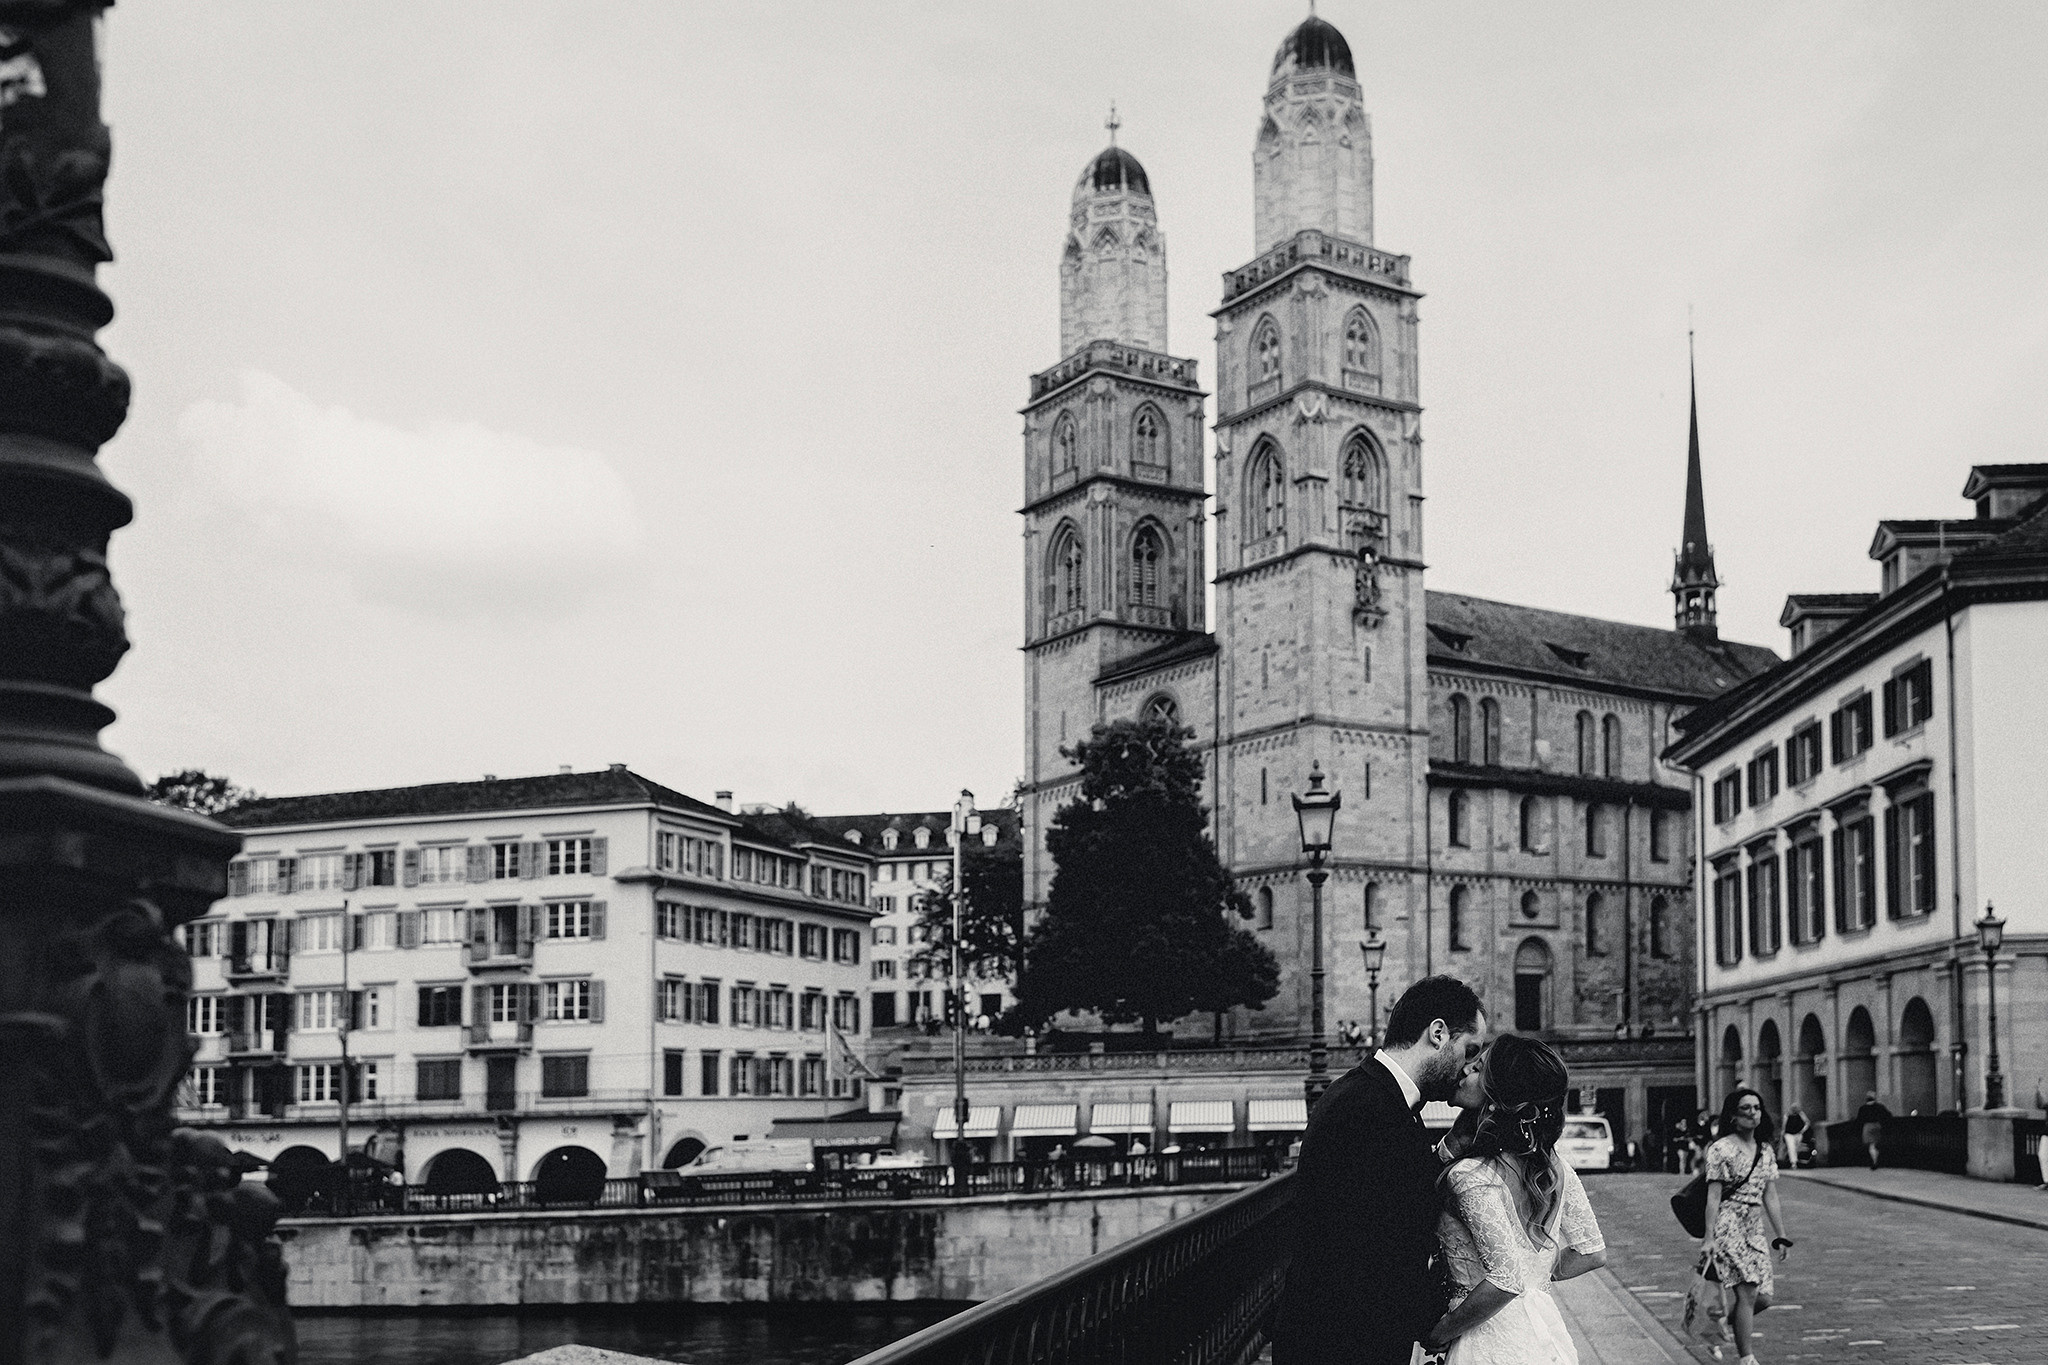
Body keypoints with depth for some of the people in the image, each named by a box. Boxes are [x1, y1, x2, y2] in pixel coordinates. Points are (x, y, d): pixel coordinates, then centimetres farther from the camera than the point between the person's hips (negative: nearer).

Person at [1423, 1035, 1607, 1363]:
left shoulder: (1472, 1178, -20)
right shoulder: (1556, 1170, 1)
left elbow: (1505, 1281, -25)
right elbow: (1593, 1253, 6)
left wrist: (1437, 1335, -15)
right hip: (1546, 1329, 7)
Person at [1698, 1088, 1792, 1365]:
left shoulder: (1765, 1151, 12)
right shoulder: (1722, 1149, -8)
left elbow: (1770, 1198, 15)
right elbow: (1713, 1197, -10)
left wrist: (1781, 1236, 14)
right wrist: (1708, 1238, -15)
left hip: (1755, 1230, 7)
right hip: (1728, 1228, -7)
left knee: (1763, 1297, 2)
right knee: (1748, 1292, -12)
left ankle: (1723, 1325, 27)